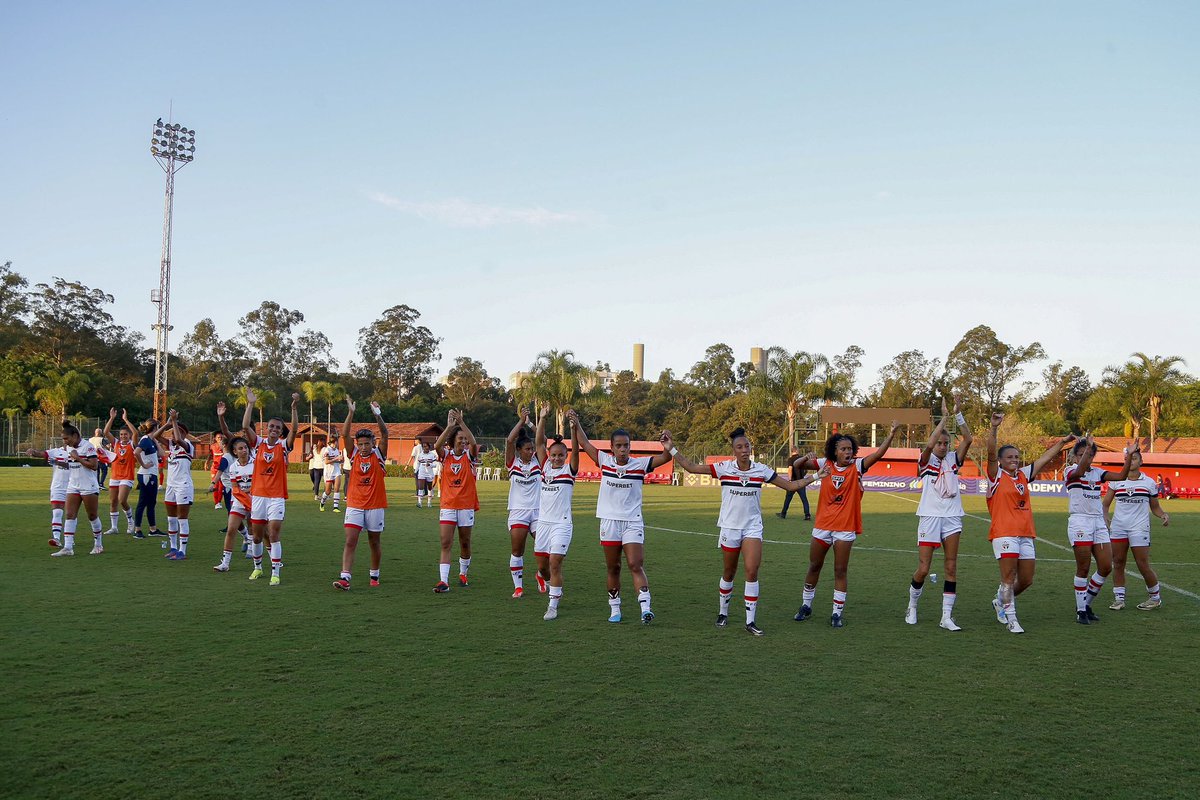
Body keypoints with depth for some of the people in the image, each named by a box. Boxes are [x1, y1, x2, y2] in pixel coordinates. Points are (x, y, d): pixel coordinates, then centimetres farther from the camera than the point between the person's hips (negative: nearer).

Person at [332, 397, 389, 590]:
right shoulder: (354, 454, 3)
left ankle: (374, 575, 27)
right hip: (354, 504, 1)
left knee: (374, 542, 11)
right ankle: (345, 578, -11)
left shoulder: (379, 454, 0)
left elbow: (384, 433, -14)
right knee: (350, 542, -8)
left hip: (375, 505, 0)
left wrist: (377, 415, -25)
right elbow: (344, 434, -9)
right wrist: (351, 412, -18)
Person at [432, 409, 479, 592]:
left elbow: (474, 443, -22)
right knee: (445, 544, -8)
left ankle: (463, 574, 32)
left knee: (465, 543, 12)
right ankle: (443, 581, -12)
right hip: (448, 506, 0)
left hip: (466, 505, 0)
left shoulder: (469, 456, -1)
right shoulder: (447, 456, 1)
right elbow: (437, 446, -20)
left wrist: (461, 422, -28)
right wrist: (449, 426, -27)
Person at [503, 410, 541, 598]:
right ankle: (518, 586, 11)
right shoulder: (513, 463, 0)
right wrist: (522, 421, -13)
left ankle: (542, 575, 24)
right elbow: (509, 440, -13)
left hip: (538, 511, 1)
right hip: (518, 511, -1)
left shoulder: (537, 462, 5)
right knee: (517, 550, 0)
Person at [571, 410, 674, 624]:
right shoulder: (605, 461, 1)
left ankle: (645, 608, -15)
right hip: (609, 521, 2)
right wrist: (576, 424, -3)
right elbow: (584, 443, 7)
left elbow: (665, 457, -12)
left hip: (633, 522, -2)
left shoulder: (640, 464, -4)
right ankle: (615, 609, 21)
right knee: (613, 568, 10)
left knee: (635, 566, -11)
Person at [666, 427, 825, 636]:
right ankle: (723, 613, 32)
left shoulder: (761, 470, -2)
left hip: (753, 527, 0)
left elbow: (791, 485, 5)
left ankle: (750, 621, -5)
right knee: (729, 573, 10)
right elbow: (691, 468, -8)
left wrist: (816, 476, 0)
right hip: (730, 527, 0)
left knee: (752, 570, -13)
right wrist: (671, 449, -14)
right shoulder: (724, 468, -6)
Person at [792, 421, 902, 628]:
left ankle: (837, 612, 12)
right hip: (822, 525, 2)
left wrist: (892, 434, -32)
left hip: (845, 528, -2)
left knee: (840, 570, 2)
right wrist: (804, 459, -24)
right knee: (814, 566, 14)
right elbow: (798, 465, -2)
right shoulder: (825, 464, -1)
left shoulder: (857, 467, -6)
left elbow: (878, 453, -19)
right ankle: (806, 605, 29)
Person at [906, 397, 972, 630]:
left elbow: (967, 440, -6)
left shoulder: (953, 459, 9)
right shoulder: (926, 461, 0)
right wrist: (944, 418, -17)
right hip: (929, 517, -3)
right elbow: (929, 444, -21)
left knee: (951, 567, -1)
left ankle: (947, 617, 4)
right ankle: (912, 607, 21)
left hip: (952, 517, 3)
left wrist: (958, 414, -13)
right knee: (923, 569, -2)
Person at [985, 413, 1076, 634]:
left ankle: (1001, 600, 31)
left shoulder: (1023, 474, 15)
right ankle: (1010, 618, 1)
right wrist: (993, 428, -30)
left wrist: (1062, 442, 30)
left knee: (1026, 580, 8)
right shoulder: (997, 476, -2)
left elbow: (1044, 458, 26)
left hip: (1026, 534, 7)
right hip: (1004, 533, -6)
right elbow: (991, 453, -17)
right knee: (1009, 577, -8)